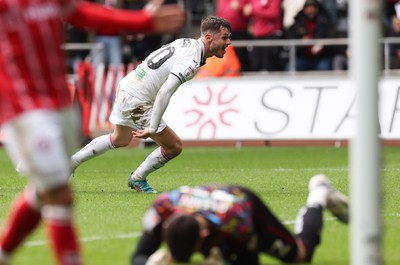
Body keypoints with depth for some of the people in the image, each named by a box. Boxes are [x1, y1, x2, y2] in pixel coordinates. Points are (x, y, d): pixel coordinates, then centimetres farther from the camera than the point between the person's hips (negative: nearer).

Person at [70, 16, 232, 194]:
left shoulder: (185, 43, 4)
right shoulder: (191, 61, -25)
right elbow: (164, 93, -35)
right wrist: (152, 129, -30)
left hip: (126, 86, 10)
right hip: (136, 101, -10)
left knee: (119, 140, 33)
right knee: (174, 147, -1)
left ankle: (71, 162, 43)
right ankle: (137, 179, 20)